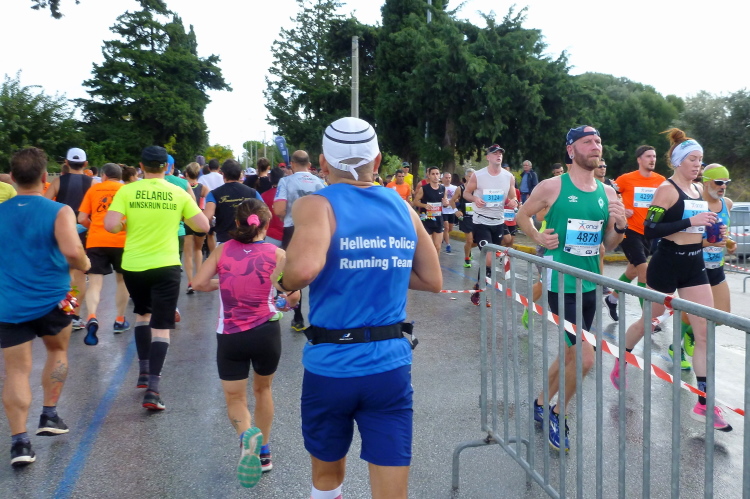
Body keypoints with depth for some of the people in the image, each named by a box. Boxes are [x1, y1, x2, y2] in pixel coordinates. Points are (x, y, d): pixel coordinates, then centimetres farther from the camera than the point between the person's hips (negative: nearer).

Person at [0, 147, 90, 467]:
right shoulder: (59, 211, -11)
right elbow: (73, 252, -25)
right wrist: (84, 266, -5)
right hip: (51, 300, -2)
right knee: (57, 350, 24)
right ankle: (49, 416, 25)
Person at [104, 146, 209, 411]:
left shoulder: (127, 191, -3)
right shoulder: (179, 193, -1)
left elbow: (110, 225, -13)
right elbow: (203, 226, -2)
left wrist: (127, 225, 7)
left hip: (133, 265, 2)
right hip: (166, 265, -1)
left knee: (143, 314, 26)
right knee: (161, 326, 1)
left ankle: (144, 372, 29)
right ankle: (152, 389, -7)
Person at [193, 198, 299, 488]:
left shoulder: (223, 250, 2)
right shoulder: (276, 254, -3)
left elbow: (199, 283, -2)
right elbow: (293, 296, -9)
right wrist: (287, 303, 14)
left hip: (229, 335, 0)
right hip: (266, 332, 0)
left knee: (235, 399, 13)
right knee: (263, 389, 25)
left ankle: (247, 434, -20)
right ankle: (263, 452, 31)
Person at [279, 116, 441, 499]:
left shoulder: (317, 205, -8)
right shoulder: (402, 207, 6)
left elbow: (304, 268, -28)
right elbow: (433, 281, 13)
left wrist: (284, 282, -7)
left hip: (330, 365, -2)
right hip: (391, 365, 3)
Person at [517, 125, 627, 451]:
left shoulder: (608, 193, 7)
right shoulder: (553, 187, -8)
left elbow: (609, 245, 12)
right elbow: (522, 215, 6)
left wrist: (620, 227, -8)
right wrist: (538, 238, -11)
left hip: (590, 285, 7)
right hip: (561, 283, -6)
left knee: (570, 352, 17)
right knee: (585, 358, -11)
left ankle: (541, 404, 39)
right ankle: (556, 415, 13)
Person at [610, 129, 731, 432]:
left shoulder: (699, 189, 10)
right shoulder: (667, 189, -12)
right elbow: (650, 230, -22)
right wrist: (690, 222, -27)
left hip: (695, 265, 6)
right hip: (667, 264, -6)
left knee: (705, 331, -1)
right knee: (649, 321, 12)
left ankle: (704, 405, 3)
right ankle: (619, 365, 39)